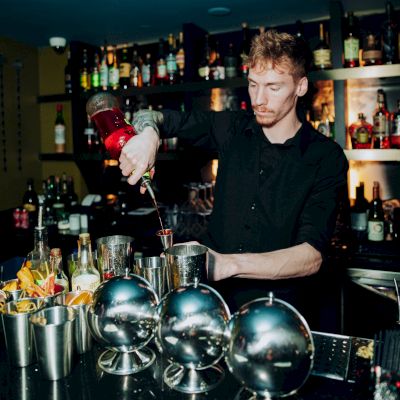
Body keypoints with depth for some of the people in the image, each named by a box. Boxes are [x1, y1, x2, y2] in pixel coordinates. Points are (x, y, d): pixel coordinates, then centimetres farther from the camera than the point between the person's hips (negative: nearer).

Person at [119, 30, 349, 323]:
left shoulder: (326, 158, -8)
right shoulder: (233, 129, 3)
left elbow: (312, 256, -18)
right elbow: (157, 117, 8)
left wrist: (229, 263, -33)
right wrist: (148, 133, -17)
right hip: (213, 298, 3)